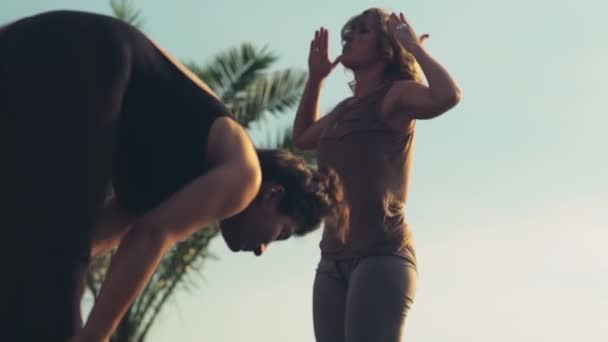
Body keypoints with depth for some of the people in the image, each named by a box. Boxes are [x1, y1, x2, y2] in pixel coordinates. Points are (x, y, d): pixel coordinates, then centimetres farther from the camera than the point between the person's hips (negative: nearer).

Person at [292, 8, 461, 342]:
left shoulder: (396, 95, 2)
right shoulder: (344, 110, 23)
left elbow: (447, 96, -20)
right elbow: (302, 137, 42)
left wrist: (415, 47, -5)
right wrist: (315, 77, 32)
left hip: (382, 255, -7)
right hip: (333, 262, 7)